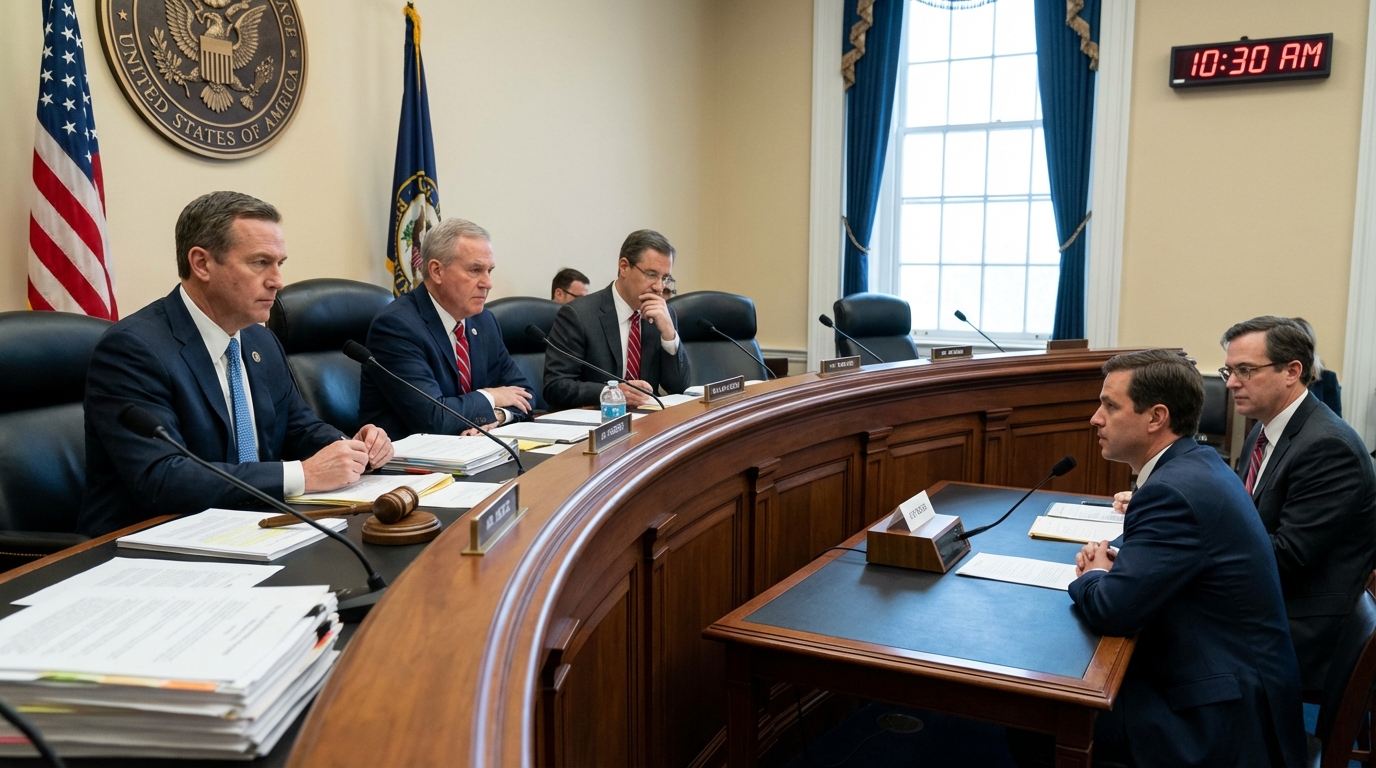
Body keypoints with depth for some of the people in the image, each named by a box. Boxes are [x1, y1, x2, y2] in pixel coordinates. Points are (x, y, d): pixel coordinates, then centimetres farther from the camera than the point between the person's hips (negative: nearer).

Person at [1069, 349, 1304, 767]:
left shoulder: (1174, 490, -25)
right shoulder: (1200, 463, 5)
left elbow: (1111, 610, -28)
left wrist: (1092, 576, -5)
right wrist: (1118, 564, -1)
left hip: (1220, 716, -9)